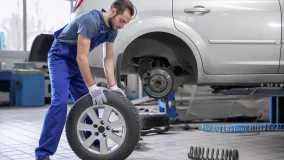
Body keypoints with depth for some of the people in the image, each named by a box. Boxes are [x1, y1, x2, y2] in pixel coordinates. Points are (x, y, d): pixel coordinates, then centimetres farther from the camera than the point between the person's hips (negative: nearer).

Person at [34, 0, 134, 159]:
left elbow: (108, 59, 4)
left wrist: (113, 86, -6)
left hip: (78, 61, 9)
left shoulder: (112, 29, -2)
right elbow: (81, 57, -31)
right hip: (60, 57, -9)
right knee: (60, 102, -22)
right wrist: (93, 87, -31)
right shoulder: (90, 20, -29)